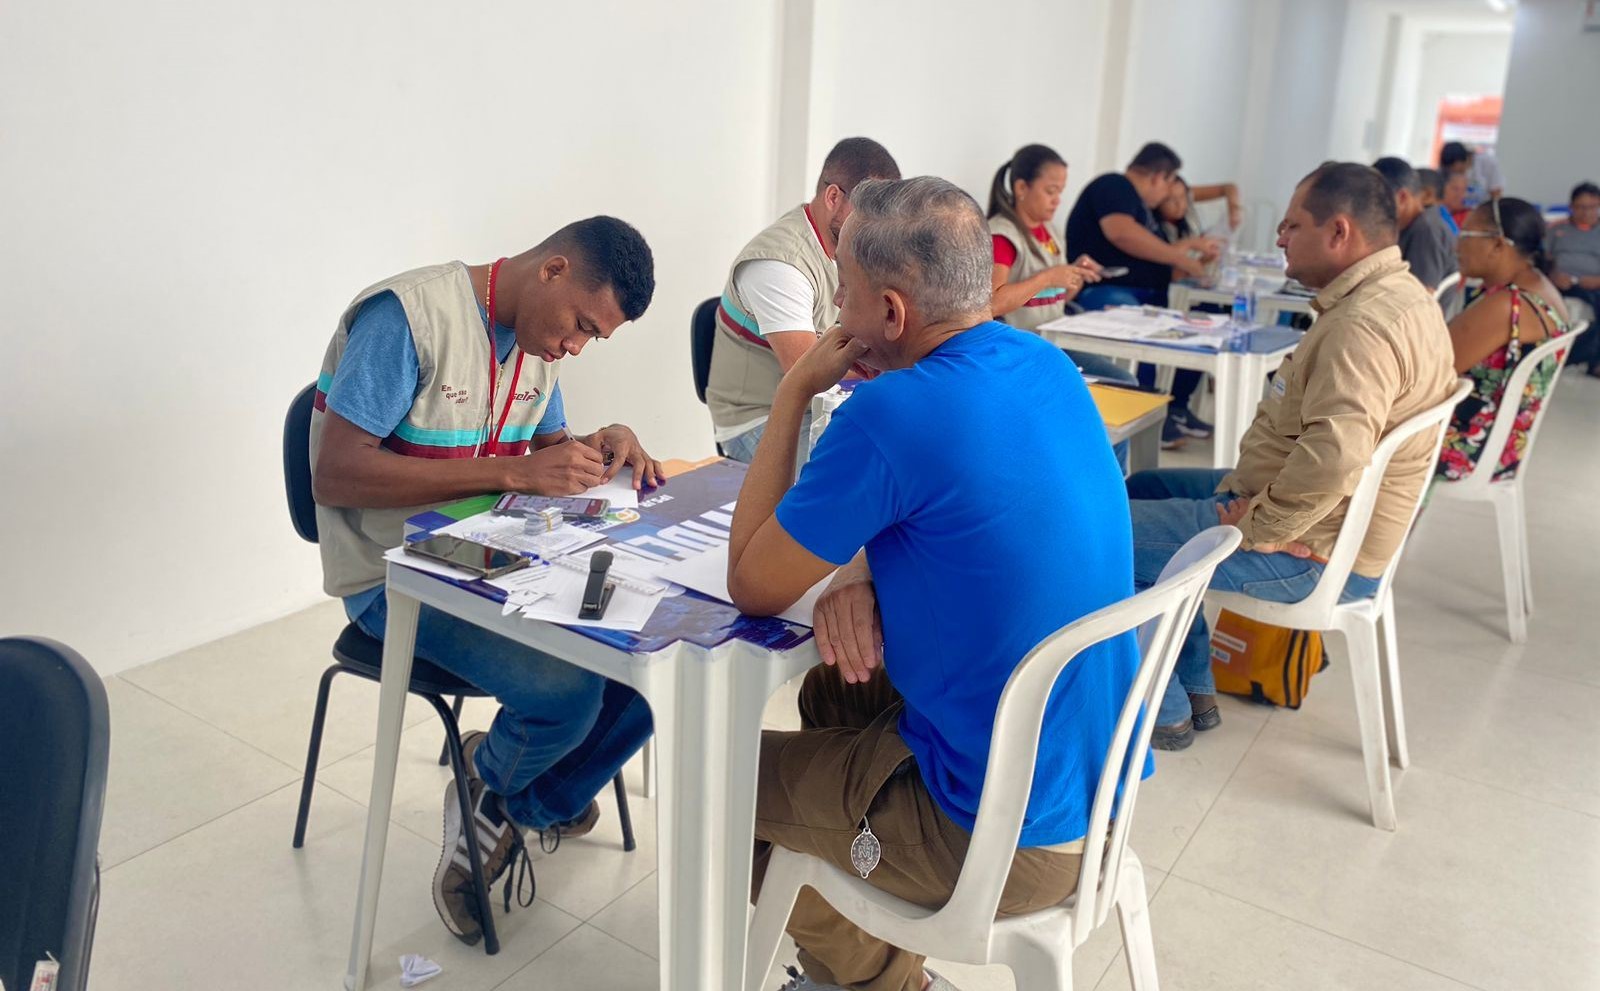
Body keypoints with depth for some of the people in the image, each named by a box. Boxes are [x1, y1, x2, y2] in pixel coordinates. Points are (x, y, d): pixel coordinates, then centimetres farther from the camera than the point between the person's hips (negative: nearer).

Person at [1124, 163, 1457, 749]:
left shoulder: (1365, 324, -26)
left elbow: (1334, 456, -39)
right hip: (1331, 526, 11)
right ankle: (1194, 689, 24)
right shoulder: (1399, 298, 10)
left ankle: (1162, 711, 8)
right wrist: (1248, 489, 8)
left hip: (1311, 555, -11)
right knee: (1144, 488, 22)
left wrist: (1253, 526, -24)